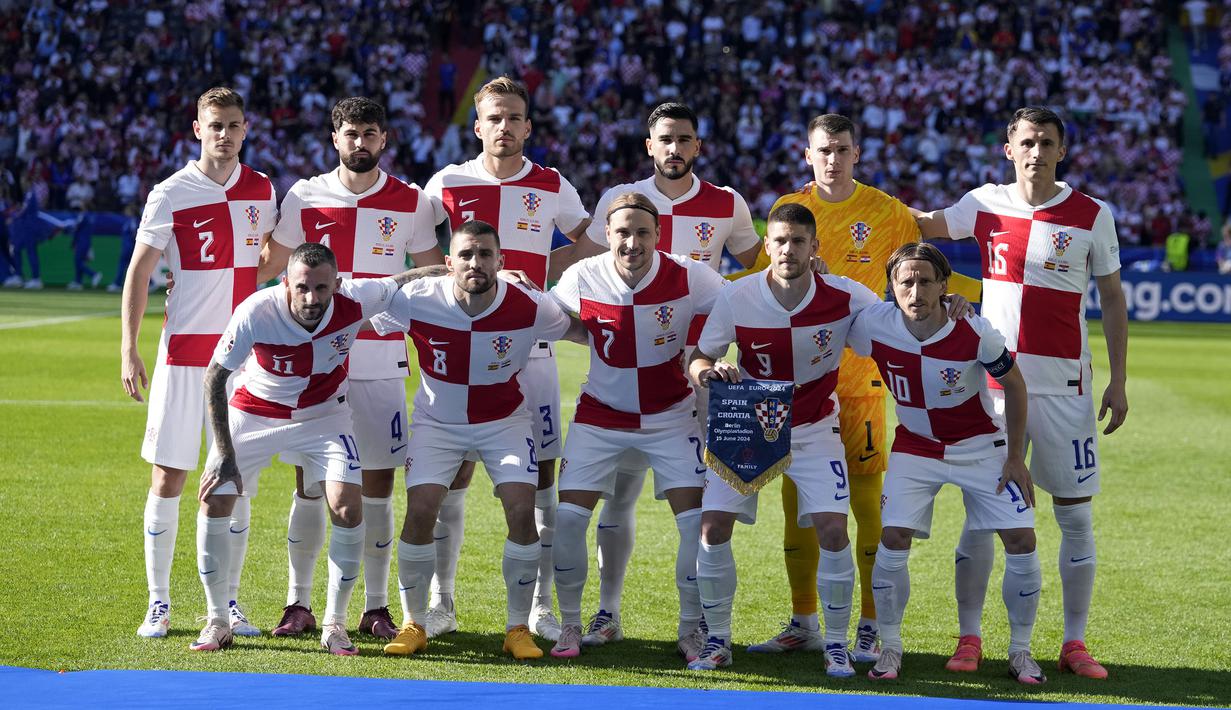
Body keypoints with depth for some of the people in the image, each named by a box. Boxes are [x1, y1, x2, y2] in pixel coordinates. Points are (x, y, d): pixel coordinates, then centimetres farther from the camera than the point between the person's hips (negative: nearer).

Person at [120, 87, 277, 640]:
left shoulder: (262, 190, 7)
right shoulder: (170, 195, -5)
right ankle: (158, 603, 7)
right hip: (184, 355, -3)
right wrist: (129, 350, -10)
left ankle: (229, 601, 13)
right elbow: (138, 273, -3)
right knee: (168, 477, -1)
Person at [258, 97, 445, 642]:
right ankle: (298, 604, 11)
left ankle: (376, 607, 10)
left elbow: (434, 279, 13)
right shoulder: (305, 197, 4)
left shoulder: (411, 203, 3)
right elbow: (268, 265, 16)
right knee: (308, 482, 2)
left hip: (381, 364, 0)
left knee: (378, 484, 1)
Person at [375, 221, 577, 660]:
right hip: (437, 421, 0)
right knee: (420, 512, -14)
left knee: (522, 511, -15)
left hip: (505, 421, 0)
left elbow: (583, 332, -4)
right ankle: (413, 625, 6)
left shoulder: (529, 308, -22)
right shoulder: (416, 302, -23)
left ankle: (519, 629, 2)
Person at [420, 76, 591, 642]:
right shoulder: (448, 183, 3)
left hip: (530, 350, 0)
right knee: (451, 474, 0)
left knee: (539, 475, -1)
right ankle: (441, 603, 10)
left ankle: (541, 606, 6)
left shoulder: (551, 187, 5)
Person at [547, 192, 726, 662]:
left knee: (696, 519, -9)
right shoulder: (581, 278, -15)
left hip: (671, 415, -1)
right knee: (568, 516, -9)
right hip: (600, 415, 1)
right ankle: (569, 625, 9)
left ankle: (692, 628, 8)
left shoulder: (687, 278, -19)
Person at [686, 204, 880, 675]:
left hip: (814, 428, -1)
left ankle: (836, 644, 3)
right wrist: (710, 371, -31)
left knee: (832, 529, -14)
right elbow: (698, 361, -7)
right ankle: (718, 640, 8)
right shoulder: (736, 299, -15)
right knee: (713, 526, -10)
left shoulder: (845, 298, -16)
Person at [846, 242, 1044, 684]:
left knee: (1021, 540, -9)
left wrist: (1016, 457, -7)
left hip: (982, 445, -1)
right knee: (893, 540, -16)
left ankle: (1020, 650, 10)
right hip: (916, 447, 1)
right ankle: (890, 648, 2)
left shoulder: (975, 333, -25)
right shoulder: (873, 327, -22)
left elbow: (1013, 385, -9)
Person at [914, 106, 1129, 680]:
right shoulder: (986, 204, 4)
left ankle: (1074, 643, 9)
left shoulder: (1092, 215, 1)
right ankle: (969, 637, 9)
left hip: (1065, 388, -1)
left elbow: (1112, 298, 6)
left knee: (1075, 515, 1)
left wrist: (1118, 382, 2)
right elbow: (925, 225, 22)